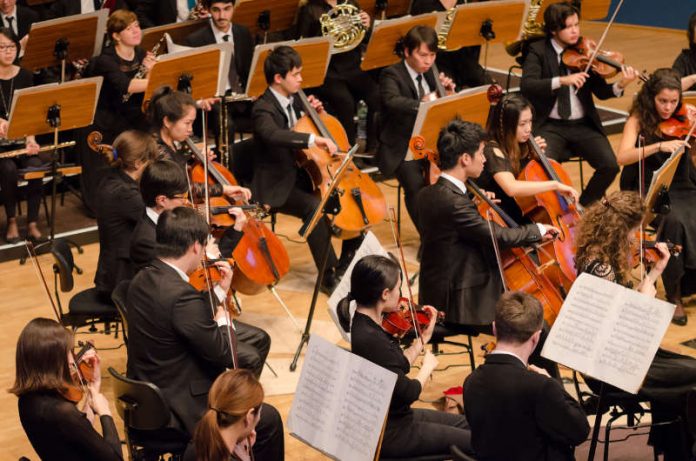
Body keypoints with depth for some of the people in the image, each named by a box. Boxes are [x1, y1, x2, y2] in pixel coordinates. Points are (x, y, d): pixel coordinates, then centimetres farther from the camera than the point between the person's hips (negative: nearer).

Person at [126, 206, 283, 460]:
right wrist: (223, 320, -3)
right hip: (178, 413, -10)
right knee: (269, 420, 5)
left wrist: (219, 291, 11)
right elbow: (225, 355, -20)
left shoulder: (142, 280, -1)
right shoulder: (181, 296, -29)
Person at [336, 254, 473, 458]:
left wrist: (424, 337, 10)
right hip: (388, 433, -10)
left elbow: (400, 366, 10)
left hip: (392, 416, 10)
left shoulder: (368, 323, -2)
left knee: (467, 424, 20)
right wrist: (428, 366, -5)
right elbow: (409, 392, -22)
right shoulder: (370, 339, -31)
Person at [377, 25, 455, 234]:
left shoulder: (431, 74, 13)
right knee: (416, 186, -29)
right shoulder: (391, 75, -8)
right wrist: (421, 103, -47)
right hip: (401, 147, -5)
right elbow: (392, 100, -30)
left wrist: (448, 92, -5)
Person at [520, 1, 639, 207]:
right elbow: (526, 85, -18)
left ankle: (584, 207, 8)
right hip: (550, 126, -3)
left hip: (583, 125, 3)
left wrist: (620, 86, -22)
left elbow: (601, 92, -1)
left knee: (610, 166, -17)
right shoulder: (538, 51, -1)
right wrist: (561, 80, -31)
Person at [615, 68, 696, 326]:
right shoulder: (639, 120, -2)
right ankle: (674, 295, -20)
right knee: (675, 221, -33)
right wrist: (659, 146, -29)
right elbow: (622, 157, -19)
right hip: (649, 190, -3)